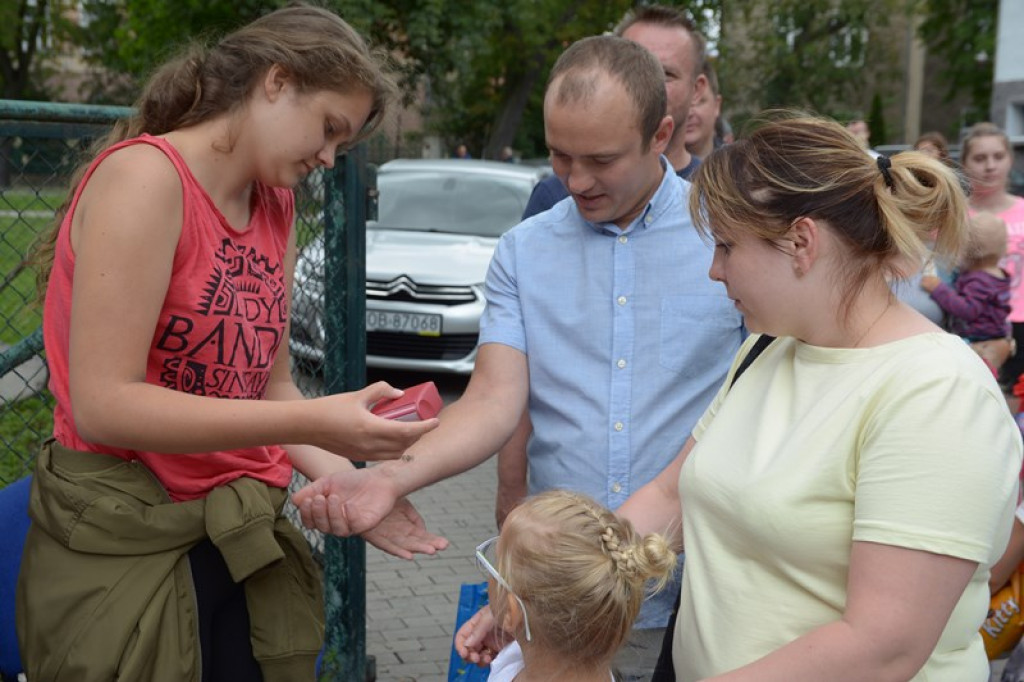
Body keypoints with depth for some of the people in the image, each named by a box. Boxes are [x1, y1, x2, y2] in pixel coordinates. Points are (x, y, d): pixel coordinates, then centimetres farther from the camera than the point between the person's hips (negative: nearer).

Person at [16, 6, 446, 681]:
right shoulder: (145, 175, -15)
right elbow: (102, 405, -22)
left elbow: (270, 386, 10)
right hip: (126, 549, -7)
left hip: (244, 543, 7)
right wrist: (313, 423, -27)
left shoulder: (277, 207, 9)